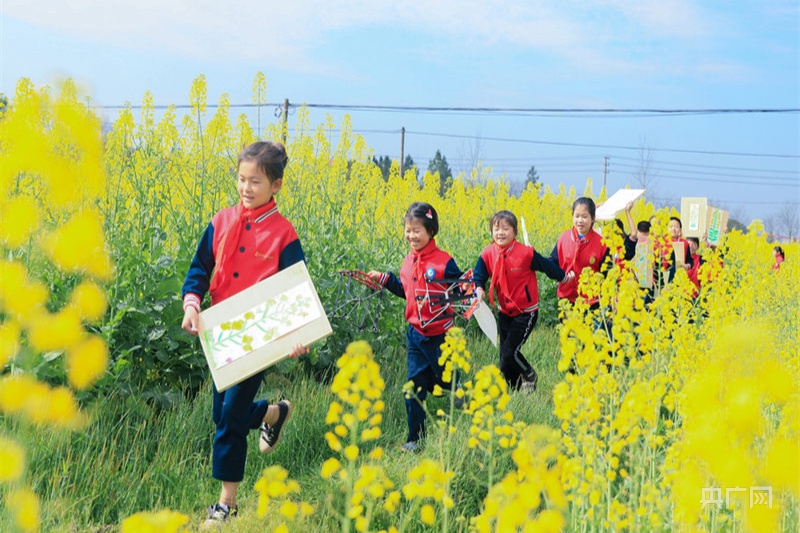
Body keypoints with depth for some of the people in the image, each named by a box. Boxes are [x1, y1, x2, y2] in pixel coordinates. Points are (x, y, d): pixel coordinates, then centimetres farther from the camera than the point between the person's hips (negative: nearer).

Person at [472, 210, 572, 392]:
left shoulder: (526, 253, -17)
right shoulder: (487, 254, -7)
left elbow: (547, 265, -2)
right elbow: (478, 276, -2)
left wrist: (563, 277, 12)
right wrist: (478, 289, -24)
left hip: (526, 312, -5)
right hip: (505, 312, 5)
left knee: (510, 351, -13)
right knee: (504, 355, 9)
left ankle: (530, 375, 17)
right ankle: (514, 390, 30)